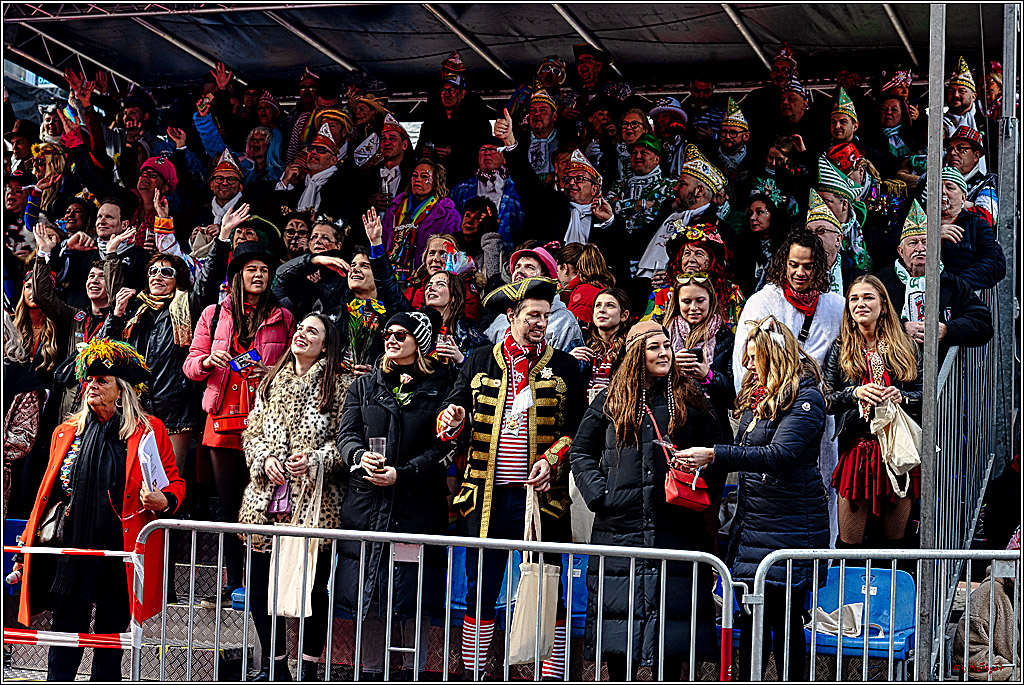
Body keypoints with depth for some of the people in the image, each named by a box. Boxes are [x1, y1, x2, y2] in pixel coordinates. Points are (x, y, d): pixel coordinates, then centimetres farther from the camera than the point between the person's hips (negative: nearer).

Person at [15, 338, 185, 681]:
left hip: (121, 555, -2)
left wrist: (165, 500, -17)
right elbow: (49, 491, 17)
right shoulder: (67, 432, 10)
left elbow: (175, 483, 6)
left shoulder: (150, 431, 1)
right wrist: (30, 537, 14)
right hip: (73, 549, 2)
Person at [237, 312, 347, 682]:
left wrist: (315, 460, -16)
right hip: (266, 499, 4)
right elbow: (252, 432, 15)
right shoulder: (271, 383, 15)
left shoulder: (337, 388, 0)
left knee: (314, 588, -1)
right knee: (260, 587, 6)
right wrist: (264, 459, -3)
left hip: (315, 501, -4)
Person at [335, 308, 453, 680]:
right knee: (368, 591, 4)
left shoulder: (438, 388, 3)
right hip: (366, 503, 3)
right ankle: (370, 671, 12)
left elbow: (442, 446, -4)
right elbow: (346, 434, 8)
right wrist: (360, 456, -14)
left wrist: (401, 474, -15)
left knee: (414, 595, -2)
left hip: (417, 502, -3)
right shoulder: (365, 386, 15)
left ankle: (413, 671, 7)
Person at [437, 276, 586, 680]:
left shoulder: (564, 367, 8)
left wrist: (551, 460, -11)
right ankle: (472, 673, 13)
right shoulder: (479, 363, 11)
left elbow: (577, 429, 5)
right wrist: (453, 419, -11)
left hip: (541, 495, -1)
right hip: (486, 495, 1)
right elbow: (453, 413, 12)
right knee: (480, 593, 5)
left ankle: (552, 674, 9)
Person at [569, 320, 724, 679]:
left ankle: (670, 676, 6)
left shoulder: (690, 400, 8)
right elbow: (580, 451, 12)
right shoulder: (611, 400, 9)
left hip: (675, 525, -1)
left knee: (674, 615, -2)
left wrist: (702, 494, -3)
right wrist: (598, 494, 0)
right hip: (620, 525, 1)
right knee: (619, 610, 1)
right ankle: (620, 677, 10)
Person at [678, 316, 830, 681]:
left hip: (790, 525, -8)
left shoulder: (805, 399, -11)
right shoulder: (757, 395, 17)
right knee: (751, 617, 9)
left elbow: (778, 456, -25)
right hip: (752, 521, 8)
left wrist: (714, 455, -28)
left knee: (784, 617, -4)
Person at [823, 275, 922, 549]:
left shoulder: (905, 348, 10)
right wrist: (856, 393, -14)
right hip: (856, 451, -1)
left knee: (893, 542, 7)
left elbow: (924, 395, 8)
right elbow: (825, 401, 3)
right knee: (849, 545, -3)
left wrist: (901, 397, -12)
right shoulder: (840, 350, 8)